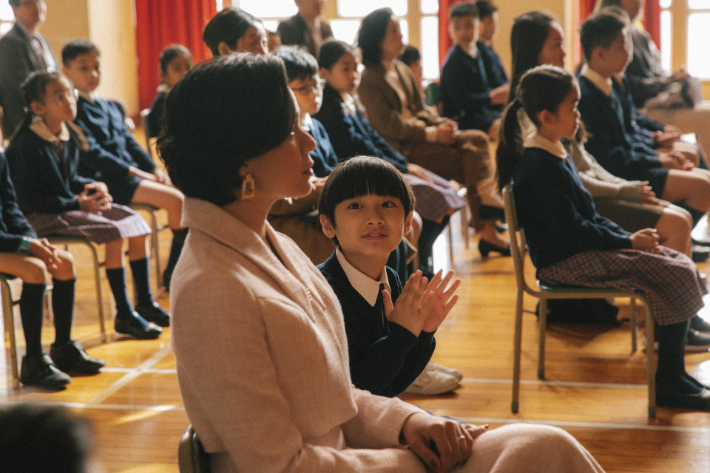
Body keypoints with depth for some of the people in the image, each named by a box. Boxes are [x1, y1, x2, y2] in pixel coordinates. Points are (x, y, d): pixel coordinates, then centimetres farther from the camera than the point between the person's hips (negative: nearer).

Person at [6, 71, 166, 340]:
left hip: (68, 204, 9)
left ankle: (145, 302, 6)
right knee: (115, 233, -24)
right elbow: (30, 200, -21)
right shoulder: (27, 145, -19)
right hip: (40, 217, -9)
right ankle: (124, 315, -15)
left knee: (135, 222, -3)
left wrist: (91, 188, -3)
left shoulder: (70, 136, 6)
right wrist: (78, 204, -23)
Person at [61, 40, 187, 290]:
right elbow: (92, 154, -16)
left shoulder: (110, 107, 21)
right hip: (105, 180, -9)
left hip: (132, 173, 9)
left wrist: (154, 169, 4)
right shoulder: (75, 112, -7)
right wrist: (134, 172, -18)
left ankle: (173, 271, -1)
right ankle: (173, 275, -10)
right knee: (176, 201, -22)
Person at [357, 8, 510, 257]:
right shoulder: (369, 79, -9)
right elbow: (387, 125, -17)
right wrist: (432, 134, -19)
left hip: (421, 131, 8)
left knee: (478, 139, -13)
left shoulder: (402, 70, 17)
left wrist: (443, 124, -4)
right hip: (401, 147, -8)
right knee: (469, 161, -21)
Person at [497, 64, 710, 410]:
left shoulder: (556, 157, 15)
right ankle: (669, 383, -8)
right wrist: (629, 242, -13)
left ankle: (672, 372, 6)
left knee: (682, 263, 4)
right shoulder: (540, 167, -18)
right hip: (564, 262, -11)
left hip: (581, 251, 11)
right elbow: (572, 230, -21)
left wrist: (629, 237, 3)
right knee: (677, 275, -17)